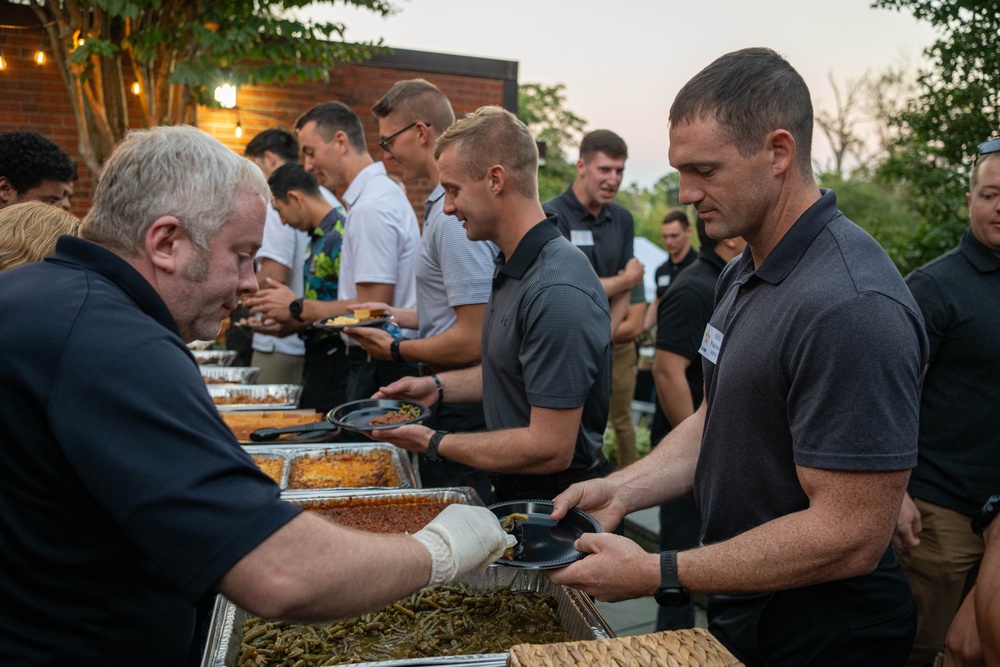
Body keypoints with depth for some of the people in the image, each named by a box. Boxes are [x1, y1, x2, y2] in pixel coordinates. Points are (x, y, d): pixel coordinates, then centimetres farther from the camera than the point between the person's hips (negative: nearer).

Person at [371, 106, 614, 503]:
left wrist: (433, 443, -17)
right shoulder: (513, 267, 8)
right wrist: (439, 387, 7)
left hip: (554, 501, -8)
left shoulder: (557, 292, -26)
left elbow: (550, 449, -26)